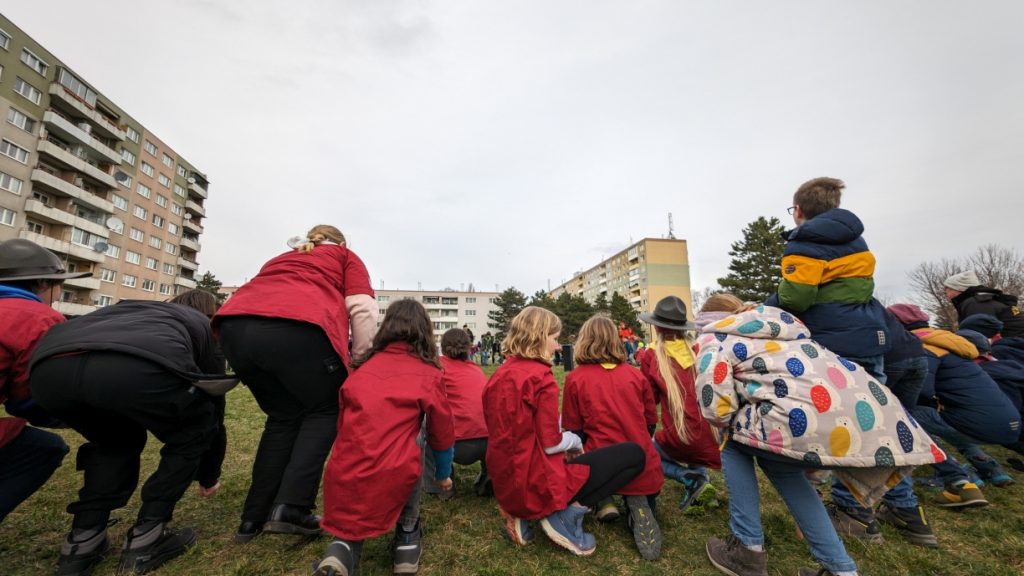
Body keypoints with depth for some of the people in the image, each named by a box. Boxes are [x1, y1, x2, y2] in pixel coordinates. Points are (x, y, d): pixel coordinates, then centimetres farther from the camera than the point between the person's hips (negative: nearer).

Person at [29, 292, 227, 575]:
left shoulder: (128, 307, 44)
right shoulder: (203, 325, 33)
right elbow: (214, 402, 38)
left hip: (50, 367, 6)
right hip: (139, 368, -5)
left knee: (115, 440, 35)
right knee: (193, 433, 24)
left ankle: (82, 541, 28)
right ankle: (145, 539, 22)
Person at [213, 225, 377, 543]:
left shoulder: (279, 259, 40)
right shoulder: (346, 255, 24)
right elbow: (363, 309, 7)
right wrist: (361, 358, 14)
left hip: (235, 327, 6)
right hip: (297, 328, -5)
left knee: (284, 417, 23)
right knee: (323, 413, 16)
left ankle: (254, 517, 25)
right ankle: (291, 507, 5)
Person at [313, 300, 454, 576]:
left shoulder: (362, 367, 11)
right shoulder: (429, 374, 0)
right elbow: (442, 435, 11)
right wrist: (443, 475, 31)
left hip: (343, 477, 4)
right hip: (393, 477, -3)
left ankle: (342, 550, 2)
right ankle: (407, 538, 25)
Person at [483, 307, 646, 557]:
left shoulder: (499, 376, 5)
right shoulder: (540, 377, -18)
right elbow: (551, 443, -17)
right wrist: (576, 440, 3)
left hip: (507, 485, 8)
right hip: (537, 485, -8)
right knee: (634, 454, -2)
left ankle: (521, 514, 17)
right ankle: (566, 514, -3)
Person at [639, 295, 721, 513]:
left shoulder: (652, 355, -6)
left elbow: (649, 399, 5)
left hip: (681, 438, -5)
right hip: (713, 434, 5)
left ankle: (690, 479, 2)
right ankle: (701, 476, 17)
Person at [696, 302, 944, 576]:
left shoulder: (714, 338, 7)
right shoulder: (778, 323, 30)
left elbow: (718, 410, -3)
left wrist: (737, 423, 19)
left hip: (816, 421, -8)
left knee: (733, 441, 17)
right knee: (776, 460, 28)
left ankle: (748, 551, 23)